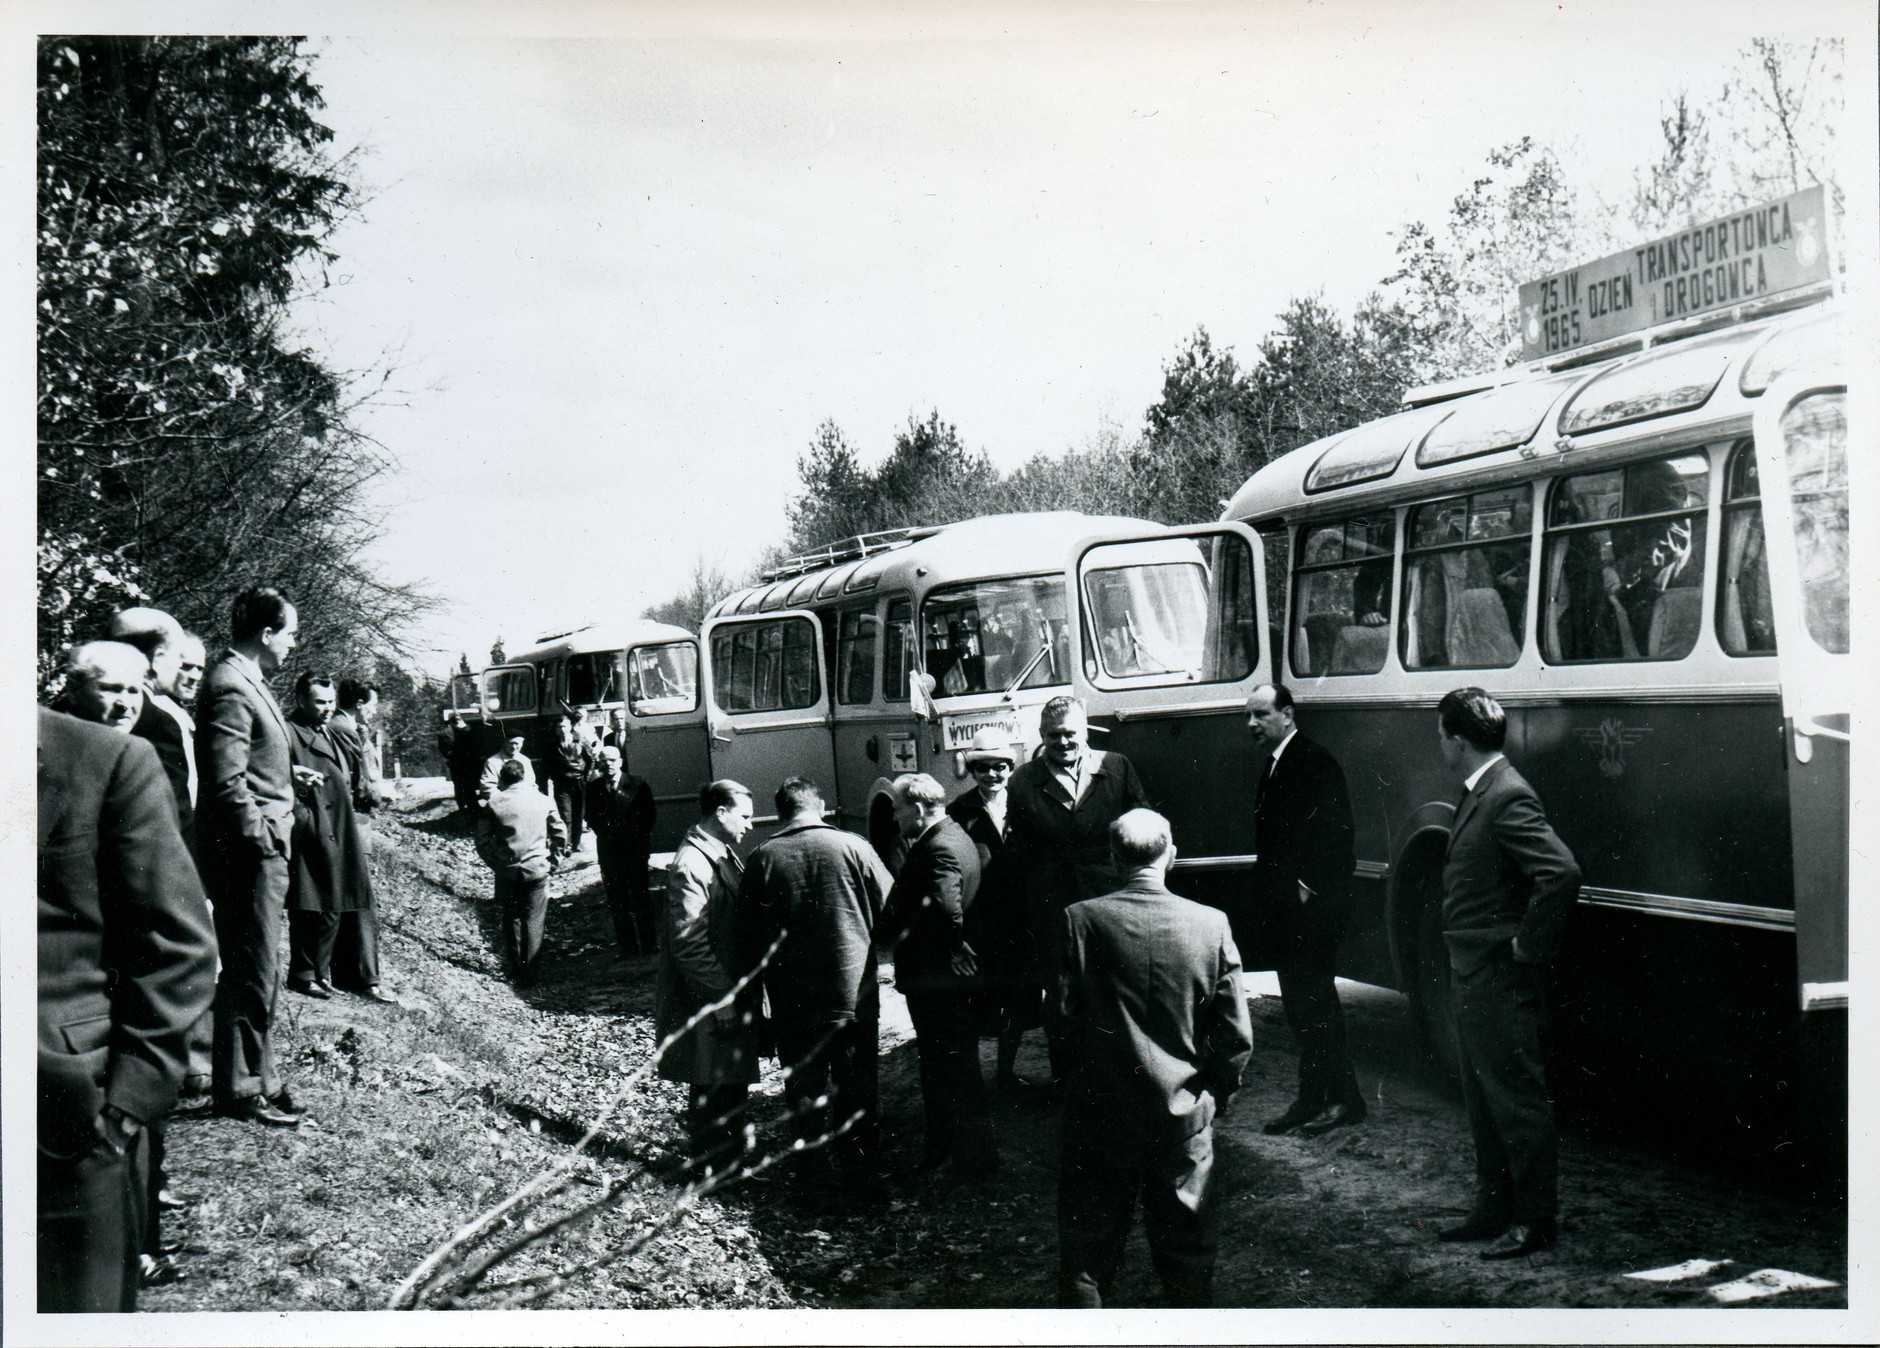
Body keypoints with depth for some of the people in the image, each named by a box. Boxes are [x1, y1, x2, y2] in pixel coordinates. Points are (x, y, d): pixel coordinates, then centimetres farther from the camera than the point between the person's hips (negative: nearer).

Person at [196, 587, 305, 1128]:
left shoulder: (246, 681, 14)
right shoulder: (231, 688, -18)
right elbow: (227, 782, -22)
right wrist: (263, 839, -18)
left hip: (261, 846, 10)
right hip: (248, 849, -10)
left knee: (258, 967, 16)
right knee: (251, 971, -3)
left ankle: (257, 1074, 26)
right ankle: (240, 1088, 5)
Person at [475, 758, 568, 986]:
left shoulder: (493, 805, -5)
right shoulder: (543, 801, -2)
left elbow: (482, 841, -4)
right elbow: (560, 835, 2)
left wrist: (496, 863, 7)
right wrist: (551, 860, 12)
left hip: (507, 872, 1)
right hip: (537, 870, 0)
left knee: (511, 920, 17)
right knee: (533, 921, 7)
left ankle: (515, 969, 23)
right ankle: (529, 973, 7)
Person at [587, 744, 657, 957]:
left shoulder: (637, 784, -3)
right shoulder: (593, 788, 3)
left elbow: (650, 814, 0)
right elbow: (591, 819, 10)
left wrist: (641, 837, -5)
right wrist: (603, 834, -3)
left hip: (635, 849, -2)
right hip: (608, 852, 2)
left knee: (640, 899, 4)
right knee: (616, 902, 6)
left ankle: (647, 945, 12)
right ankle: (627, 946, 13)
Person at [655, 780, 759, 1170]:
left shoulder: (723, 856, 11)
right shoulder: (690, 866, -20)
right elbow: (689, 944, -22)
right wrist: (722, 998, -20)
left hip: (731, 995, 10)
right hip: (707, 1005, -10)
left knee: (734, 1083, 18)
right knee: (712, 1091, 2)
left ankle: (732, 1160, 30)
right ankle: (713, 1167, 13)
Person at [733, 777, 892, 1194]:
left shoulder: (763, 859, -5)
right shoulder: (853, 847, -7)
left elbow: (744, 936, 0)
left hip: (793, 1000, 0)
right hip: (854, 993, 0)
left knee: (805, 1088, 12)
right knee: (858, 1086, 10)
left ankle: (815, 1174, 18)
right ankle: (864, 1175, 15)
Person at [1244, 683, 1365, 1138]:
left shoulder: (1315, 763, -13)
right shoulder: (1273, 764, 16)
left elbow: (1333, 832, -18)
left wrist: (1308, 890, -18)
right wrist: (1266, 901, 13)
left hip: (1312, 909, -9)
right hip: (1285, 911, 9)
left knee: (1315, 1003, -5)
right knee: (1299, 1005, 12)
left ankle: (1344, 1099, 4)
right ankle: (1312, 1098, 18)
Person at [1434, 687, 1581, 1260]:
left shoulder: (1509, 797, -19)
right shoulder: (1479, 794, 12)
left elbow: (1562, 873, -29)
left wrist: (1528, 945, -20)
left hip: (1501, 977, -11)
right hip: (1473, 975, 11)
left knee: (1517, 1099, -2)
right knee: (1483, 1099, 17)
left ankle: (1536, 1219, 7)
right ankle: (1494, 1209, 27)